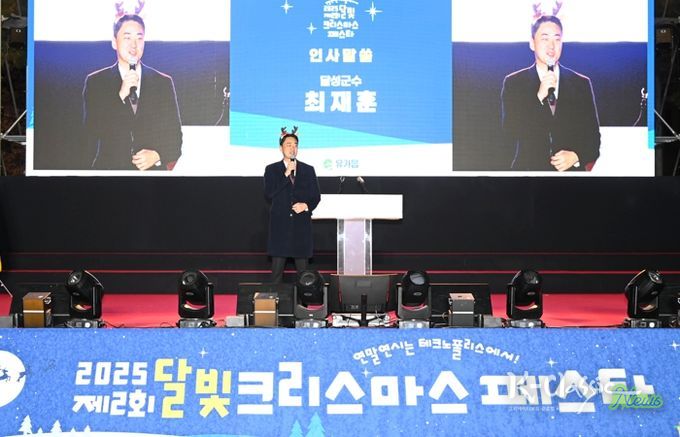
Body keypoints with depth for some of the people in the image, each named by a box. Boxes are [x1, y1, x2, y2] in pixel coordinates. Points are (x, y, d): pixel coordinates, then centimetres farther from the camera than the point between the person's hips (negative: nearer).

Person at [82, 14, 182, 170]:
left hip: (152, 168, 1)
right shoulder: (95, 82, 3)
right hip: (109, 167, -1)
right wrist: (120, 96, -13)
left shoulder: (163, 83, 6)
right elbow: (90, 136, -6)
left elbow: (174, 136, 8)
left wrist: (158, 156, -10)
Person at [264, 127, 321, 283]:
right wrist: (286, 175, -10)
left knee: (303, 269, 4)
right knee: (277, 268, 0)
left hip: (301, 224, 1)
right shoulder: (271, 169, 6)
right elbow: (269, 195, -7)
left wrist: (306, 205, -10)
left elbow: (316, 196, 11)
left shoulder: (308, 170, 10)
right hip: (280, 223, -1)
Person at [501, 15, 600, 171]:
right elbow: (510, 137, -7)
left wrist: (576, 157, -9)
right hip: (528, 169, -1)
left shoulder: (582, 84, 7)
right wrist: (539, 97, -13)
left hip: (570, 169, 1)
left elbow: (593, 137, 10)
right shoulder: (513, 83, 2)